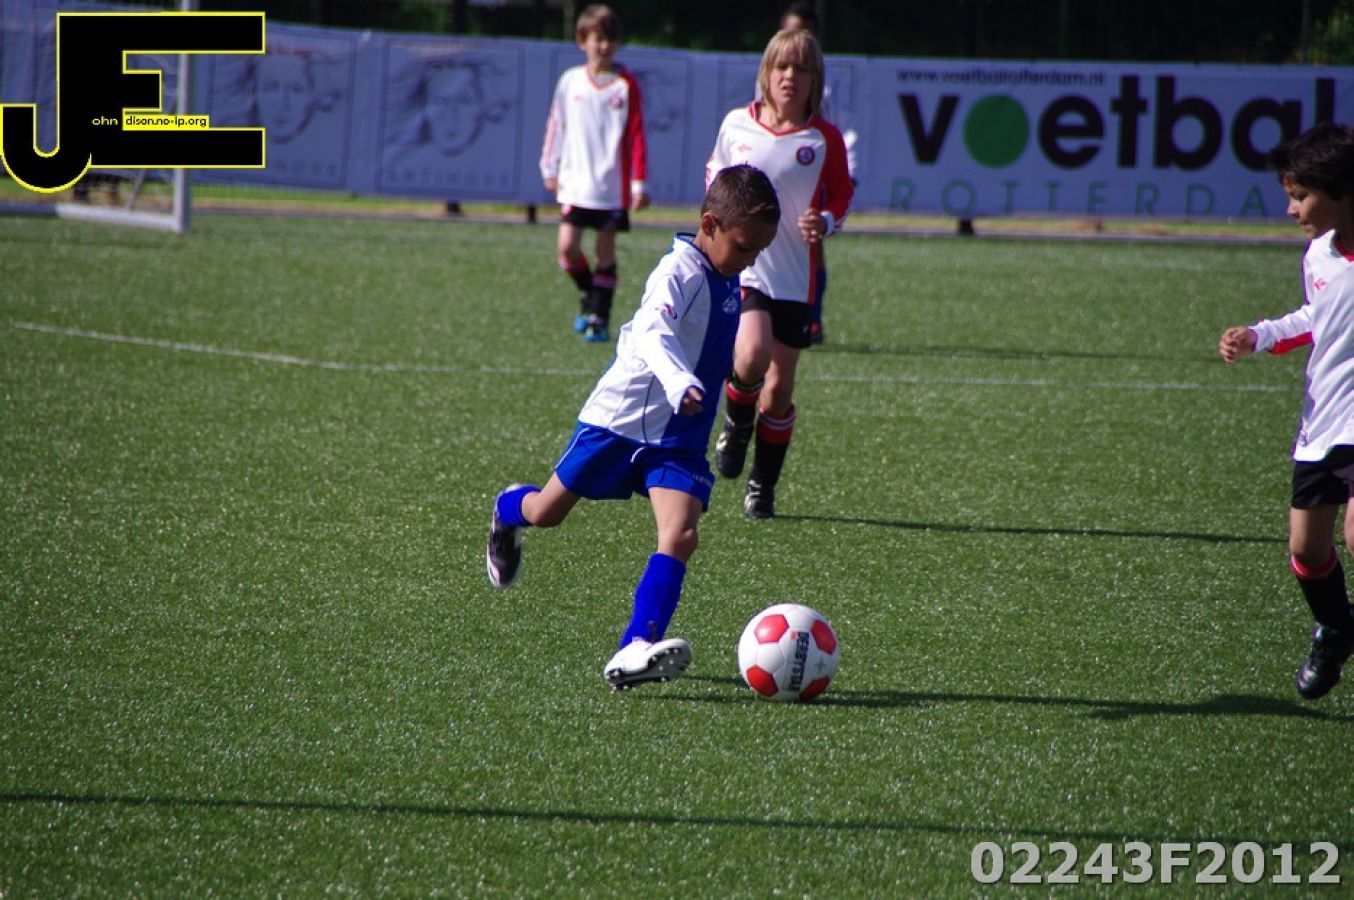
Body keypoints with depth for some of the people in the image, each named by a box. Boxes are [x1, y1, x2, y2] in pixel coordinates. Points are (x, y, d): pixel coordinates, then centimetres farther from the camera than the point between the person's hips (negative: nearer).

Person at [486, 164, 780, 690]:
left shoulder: (727, 279, 8)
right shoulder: (680, 272, -19)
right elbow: (652, 334, -38)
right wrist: (679, 381, -54)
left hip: (679, 438, 6)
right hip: (622, 417, -6)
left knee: (680, 535, -17)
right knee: (547, 512, 11)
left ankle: (636, 651, -27)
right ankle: (508, 511, 49)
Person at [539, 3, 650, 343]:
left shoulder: (625, 85, -2)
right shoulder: (570, 82, 4)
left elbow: (636, 135, -3)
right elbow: (555, 126, 13)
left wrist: (639, 183, -7)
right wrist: (550, 169, 13)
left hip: (613, 186, -2)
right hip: (575, 184, 2)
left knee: (605, 251, 1)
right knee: (567, 247, -5)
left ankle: (599, 318, 9)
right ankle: (589, 295, 22)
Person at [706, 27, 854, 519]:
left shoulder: (824, 138, -2)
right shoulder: (736, 124, 0)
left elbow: (841, 195, 9)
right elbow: (715, 172, 19)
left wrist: (825, 222, -11)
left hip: (795, 278, 1)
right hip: (741, 266, -1)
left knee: (780, 386, 5)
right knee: (752, 355, -26)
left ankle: (762, 488, 20)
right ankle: (737, 425, 7)